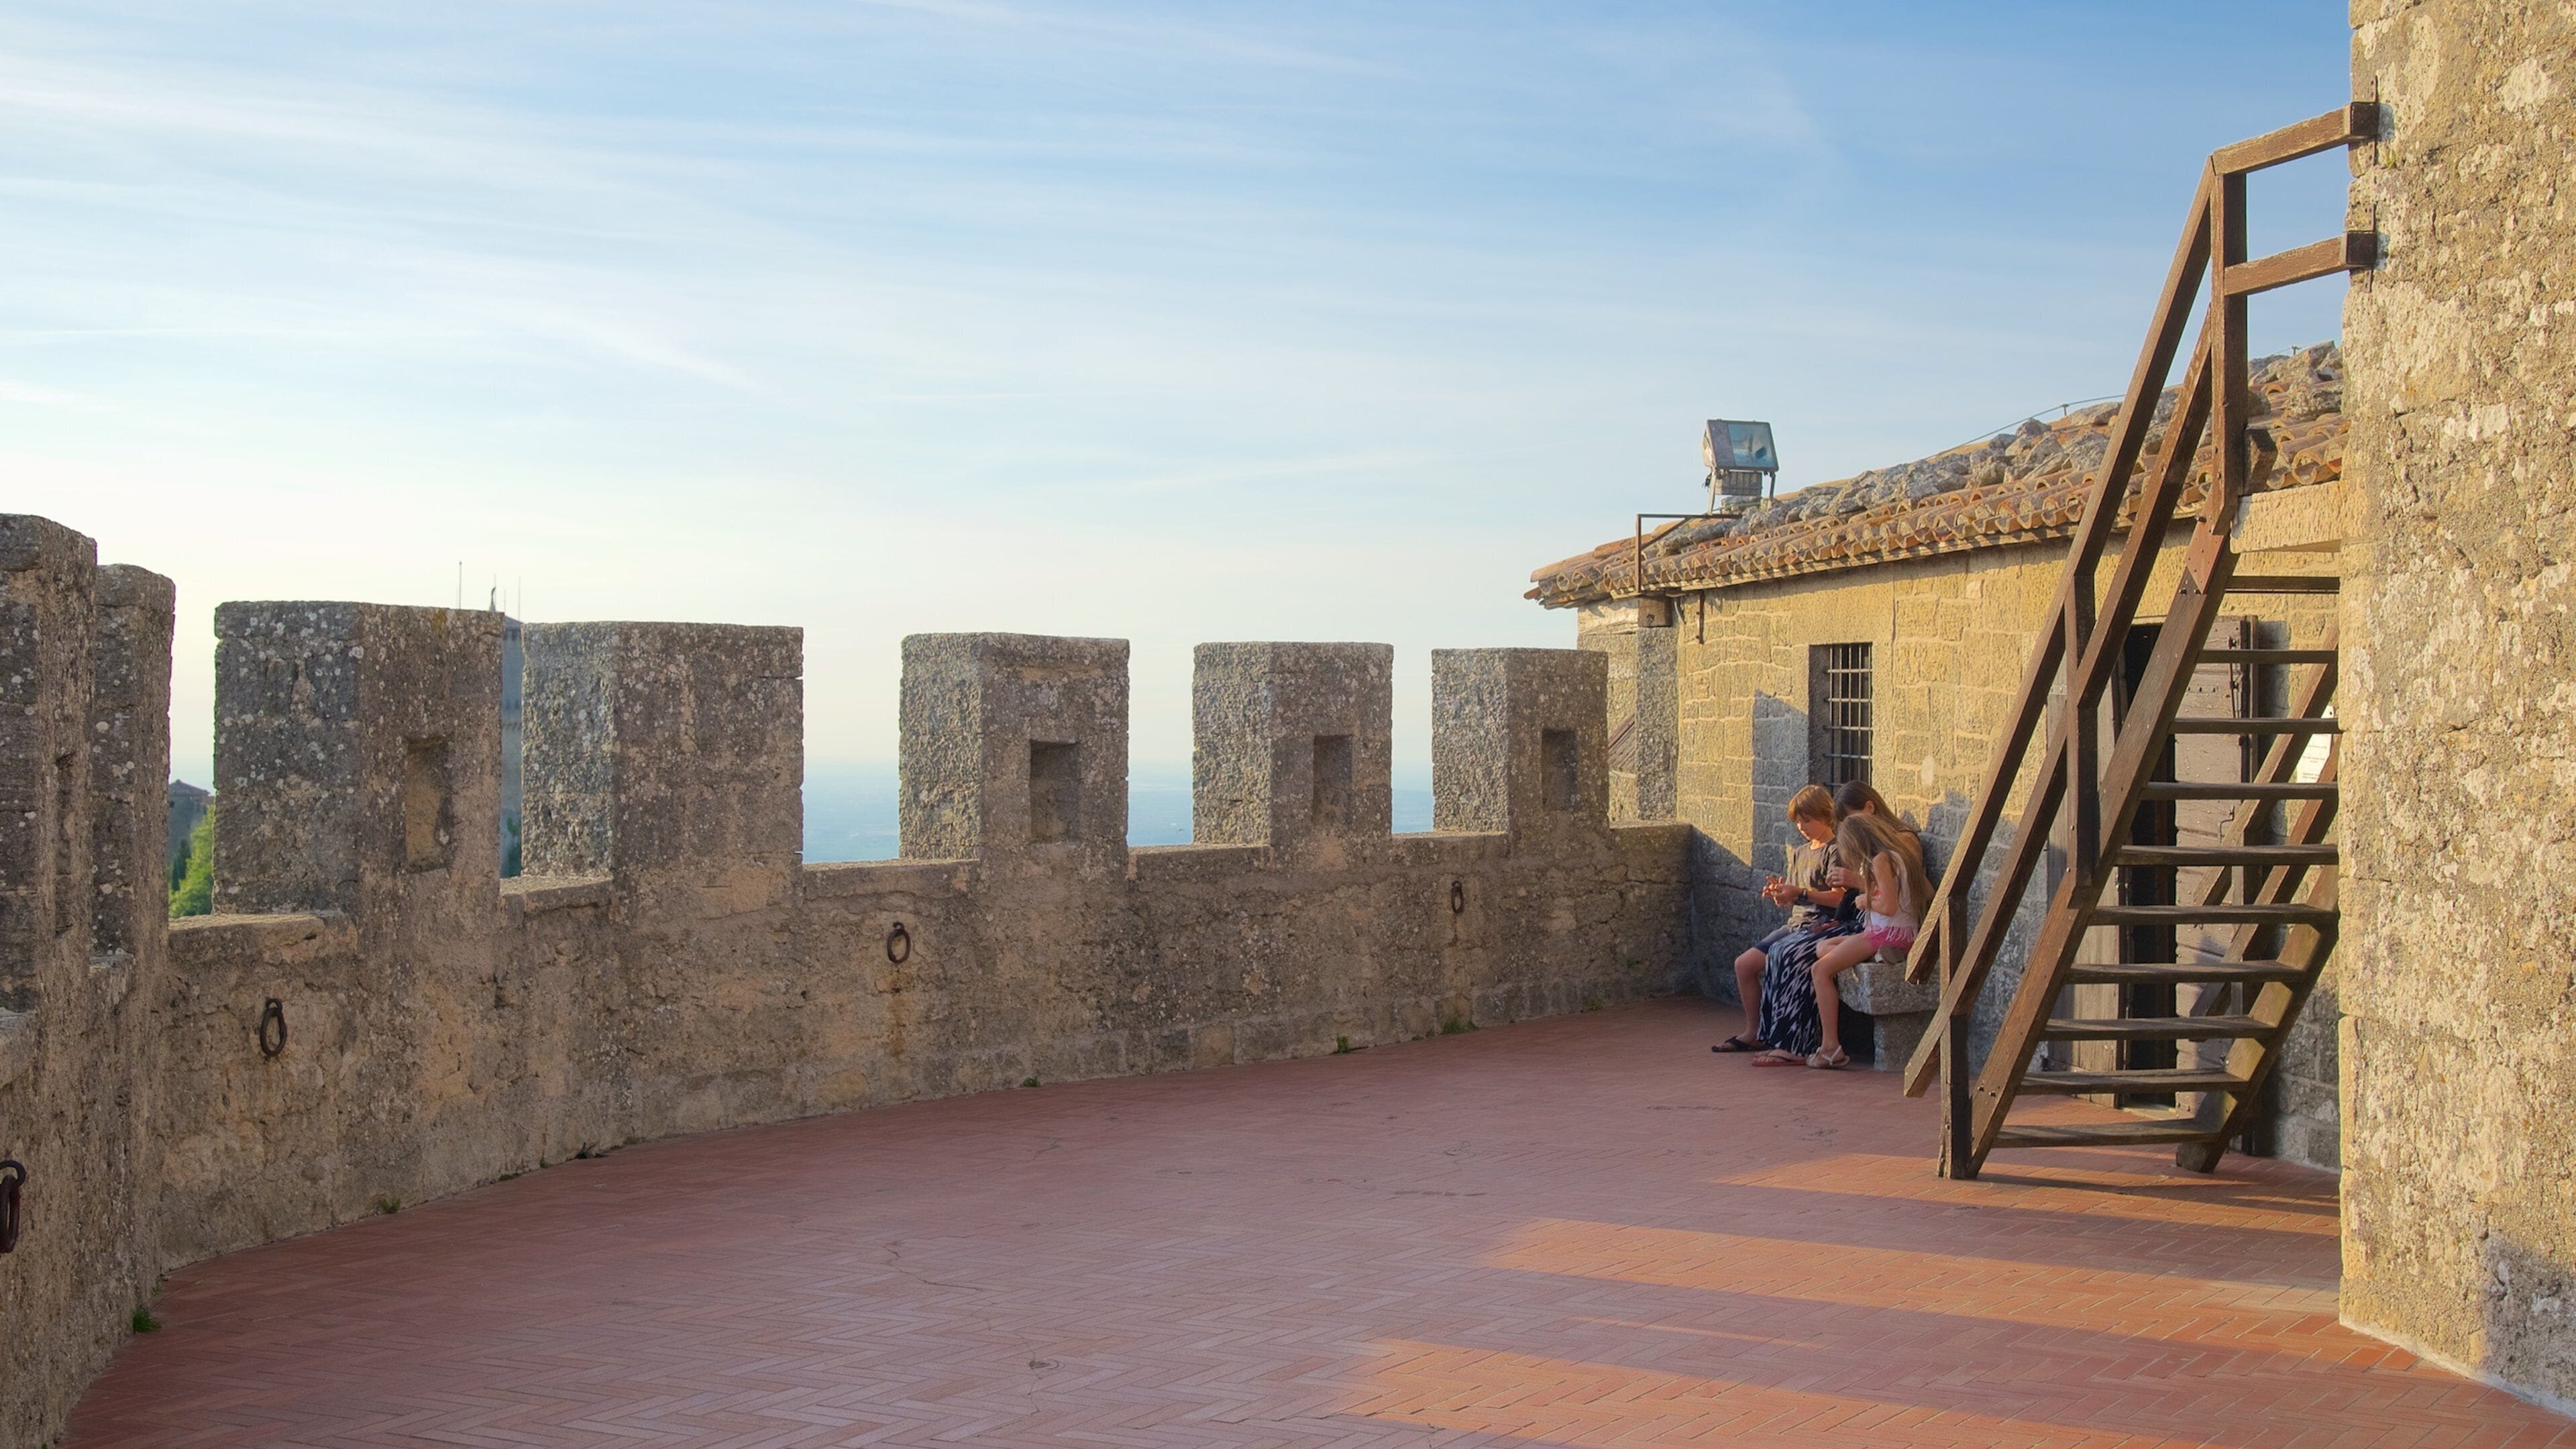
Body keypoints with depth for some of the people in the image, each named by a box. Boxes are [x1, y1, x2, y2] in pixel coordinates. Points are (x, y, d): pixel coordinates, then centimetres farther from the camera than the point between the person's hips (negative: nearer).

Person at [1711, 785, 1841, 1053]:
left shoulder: (1834, 851, -8)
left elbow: (1838, 898, -19)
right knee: (1744, 964, 0)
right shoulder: (1800, 852, 18)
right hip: (1795, 924, 9)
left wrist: (1800, 893, -24)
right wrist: (1779, 893, -3)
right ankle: (1753, 1032, 9)